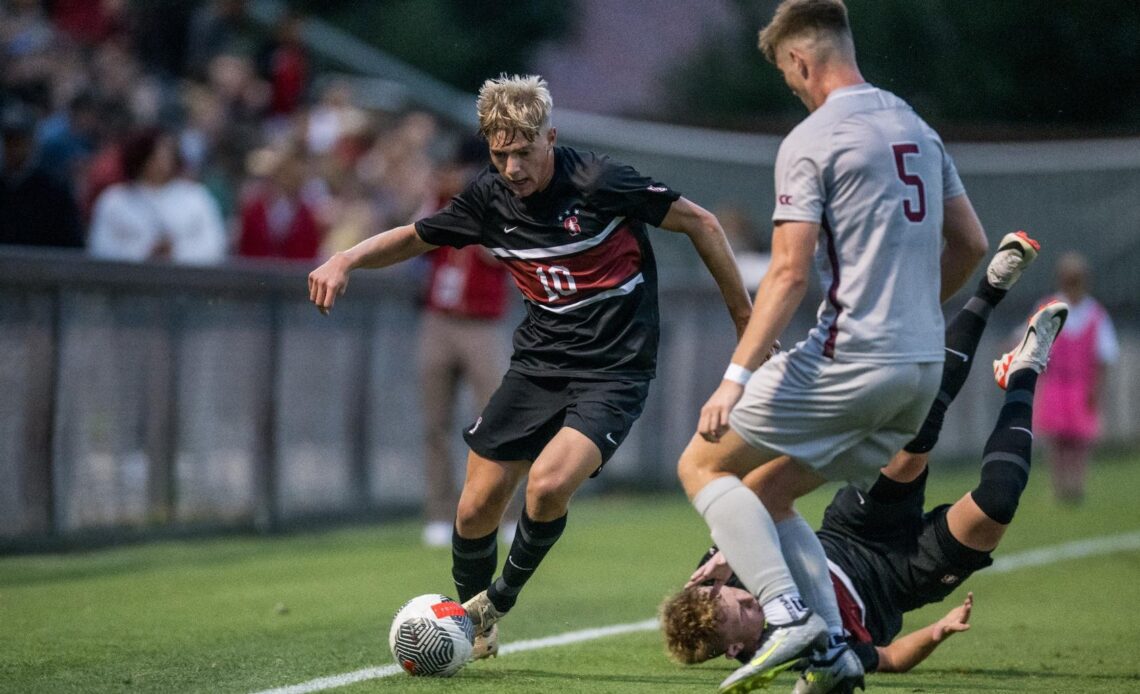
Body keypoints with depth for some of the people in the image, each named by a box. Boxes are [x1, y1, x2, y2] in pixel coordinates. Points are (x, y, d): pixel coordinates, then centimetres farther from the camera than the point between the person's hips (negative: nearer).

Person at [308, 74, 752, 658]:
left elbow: (701, 224, -7)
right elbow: (414, 238, 14)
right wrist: (345, 260, -5)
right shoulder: (489, 196, -2)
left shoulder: (599, 183, -17)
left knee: (548, 485, -26)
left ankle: (499, 600, 1)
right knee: (476, 509, 0)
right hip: (537, 363, 5)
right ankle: (474, 625, 28)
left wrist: (745, 318, -2)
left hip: (614, 369, -5)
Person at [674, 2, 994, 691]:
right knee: (768, 495, 18)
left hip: (850, 361, -8)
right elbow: (971, 244, 19)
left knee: (704, 465, 3)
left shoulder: (812, 141, -9)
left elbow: (790, 273, -16)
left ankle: (788, 615, -14)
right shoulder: (917, 129, 14)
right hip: (925, 369, 8)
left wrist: (735, 378, -18)